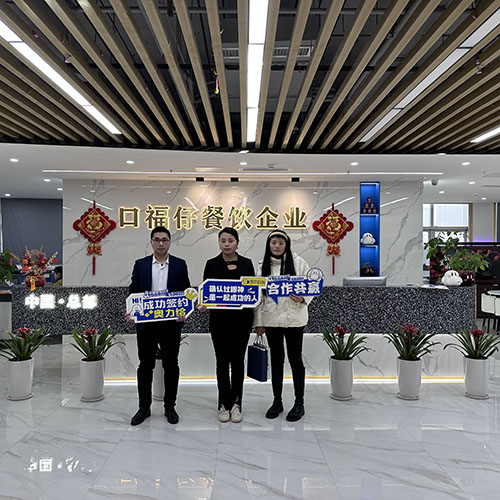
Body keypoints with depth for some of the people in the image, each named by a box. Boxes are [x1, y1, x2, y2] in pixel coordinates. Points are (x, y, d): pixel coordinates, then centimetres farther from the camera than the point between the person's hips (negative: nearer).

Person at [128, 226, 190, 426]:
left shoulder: (180, 264, 3)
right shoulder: (140, 265, 5)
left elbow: (186, 292, 3)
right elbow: (133, 292, 5)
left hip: (171, 323, 0)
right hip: (146, 323, 1)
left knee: (171, 365, 8)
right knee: (145, 366, 9)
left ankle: (170, 406, 23)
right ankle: (144, 407, 24)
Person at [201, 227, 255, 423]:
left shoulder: (246, 263, 3)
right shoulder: (212, 264, 0)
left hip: (242, 318, 1)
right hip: (219, 318, -1)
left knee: (238, 360, 7)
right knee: (222, 361, 5)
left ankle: (236, 404, 19)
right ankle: (224, 404, 18)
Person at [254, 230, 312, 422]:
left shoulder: (298, 262, -3)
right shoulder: (263, 266, 5)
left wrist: (303, 299, -19)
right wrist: (258, 322, 4)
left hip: (294, 318, -3)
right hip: (271, 319, 3)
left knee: (295, 359, 5)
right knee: (276, 359, 12)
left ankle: (299, 403, 18)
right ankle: (277, 401, 25)